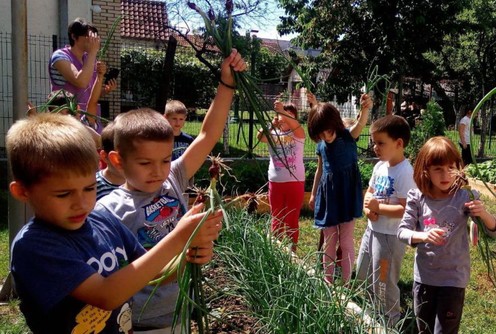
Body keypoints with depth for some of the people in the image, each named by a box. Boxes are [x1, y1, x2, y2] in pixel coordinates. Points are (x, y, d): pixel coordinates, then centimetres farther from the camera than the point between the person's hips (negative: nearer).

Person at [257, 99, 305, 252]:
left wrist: (283, 111, -43)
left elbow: (296, 125, -26)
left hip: (295, 182, -2)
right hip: (275, 183, 2)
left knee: (292, 220, 8)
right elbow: (260, 137, -20)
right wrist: (270, 125, -40)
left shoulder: (298, 134, -2)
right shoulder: (272, 134, 2)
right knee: (276, 219, 12)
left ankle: (292, 251, 17)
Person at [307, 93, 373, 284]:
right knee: (329, 241, 13)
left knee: (346, 241, 4)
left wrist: (365, 109, -57)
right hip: (327, 194, 4)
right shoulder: (321, 145, 2)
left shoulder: (348, 136, -12)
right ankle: (327, 281, 26)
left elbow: (361, 124, -35)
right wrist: (313, 194, 21)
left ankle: (346, 283, 17)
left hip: (346, 193, -4)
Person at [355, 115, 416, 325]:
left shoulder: (405, 173, -23)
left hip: (390, 236, -9)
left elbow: (406, 210, -27)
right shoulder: (379, 166, 3)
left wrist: (378, 207, -20)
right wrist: (368, 207, -8)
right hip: (372, 229, 9)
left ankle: (391, 321, 28)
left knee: (383, 282, 5)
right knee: (365, 275, 23)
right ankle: (376, 312, 45)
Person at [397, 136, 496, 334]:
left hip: (453, 278, -2)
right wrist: (423, 236, -28)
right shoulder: (417, 198, -8)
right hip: (423, 276, 3)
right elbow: (402, 231, -8)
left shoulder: (464, 197, -13)